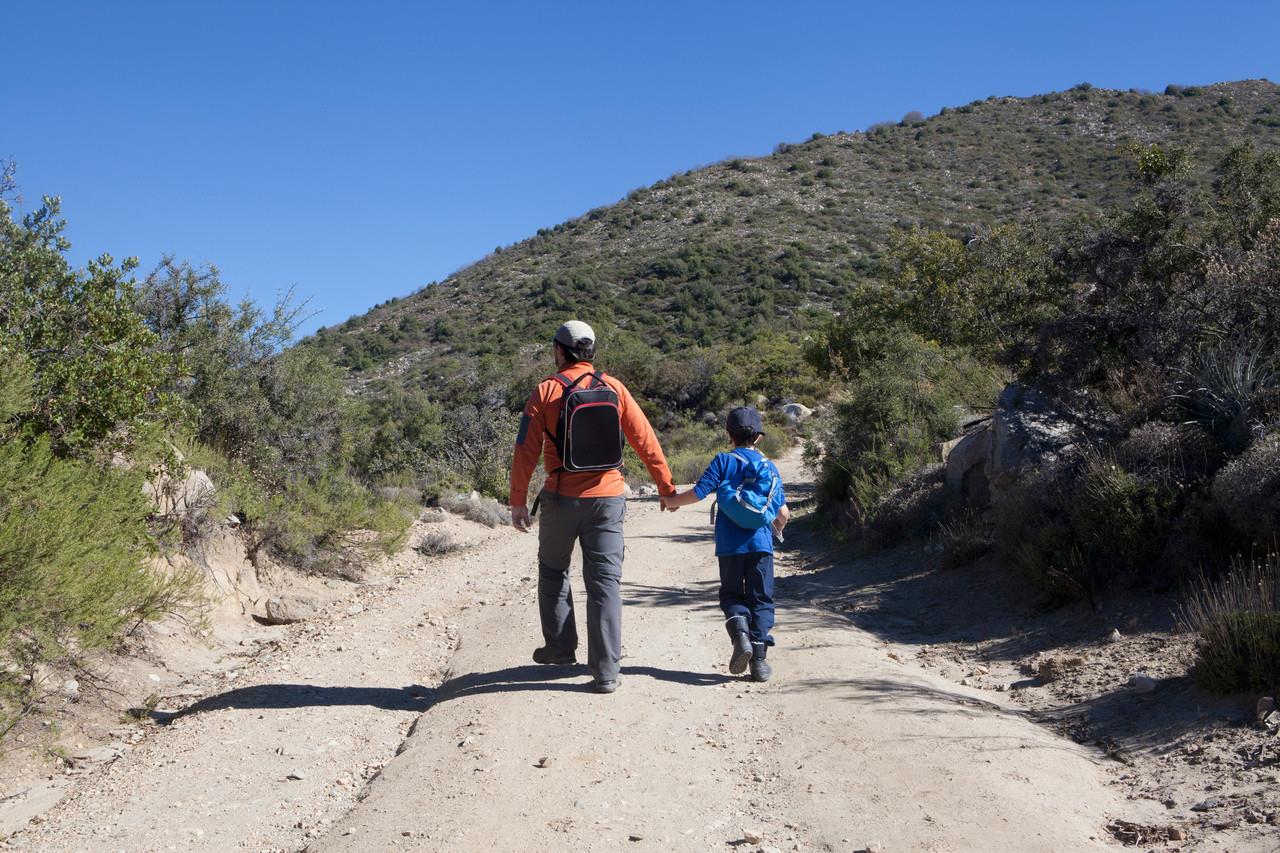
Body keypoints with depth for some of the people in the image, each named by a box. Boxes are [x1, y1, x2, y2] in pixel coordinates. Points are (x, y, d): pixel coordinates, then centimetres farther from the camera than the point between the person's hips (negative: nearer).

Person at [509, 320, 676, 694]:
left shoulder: (546, 391, -5)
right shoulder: (614, 388, 1)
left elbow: (526, 451, -6)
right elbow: (645, 440, 2)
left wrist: (518, 501, 0)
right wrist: (667, 487, 9)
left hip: (562, 498, -1)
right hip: (607, 498, 2)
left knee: (553, 572, 21)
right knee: (605, 582, 3)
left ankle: (560, 647, 28)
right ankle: (606, 671, 0)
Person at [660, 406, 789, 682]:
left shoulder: (724, 461, 0)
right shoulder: (770, 466, 9)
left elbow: (699, 492, -9)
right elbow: (783, 512, 7)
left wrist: (670, 501, 7)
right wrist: (777, 530, 28)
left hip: (730, 545, -1)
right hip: (760, 544, 1)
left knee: (731, 595, 13)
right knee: (761, 600, 7)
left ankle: (740, 633, -14)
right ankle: (759, 658, -2)